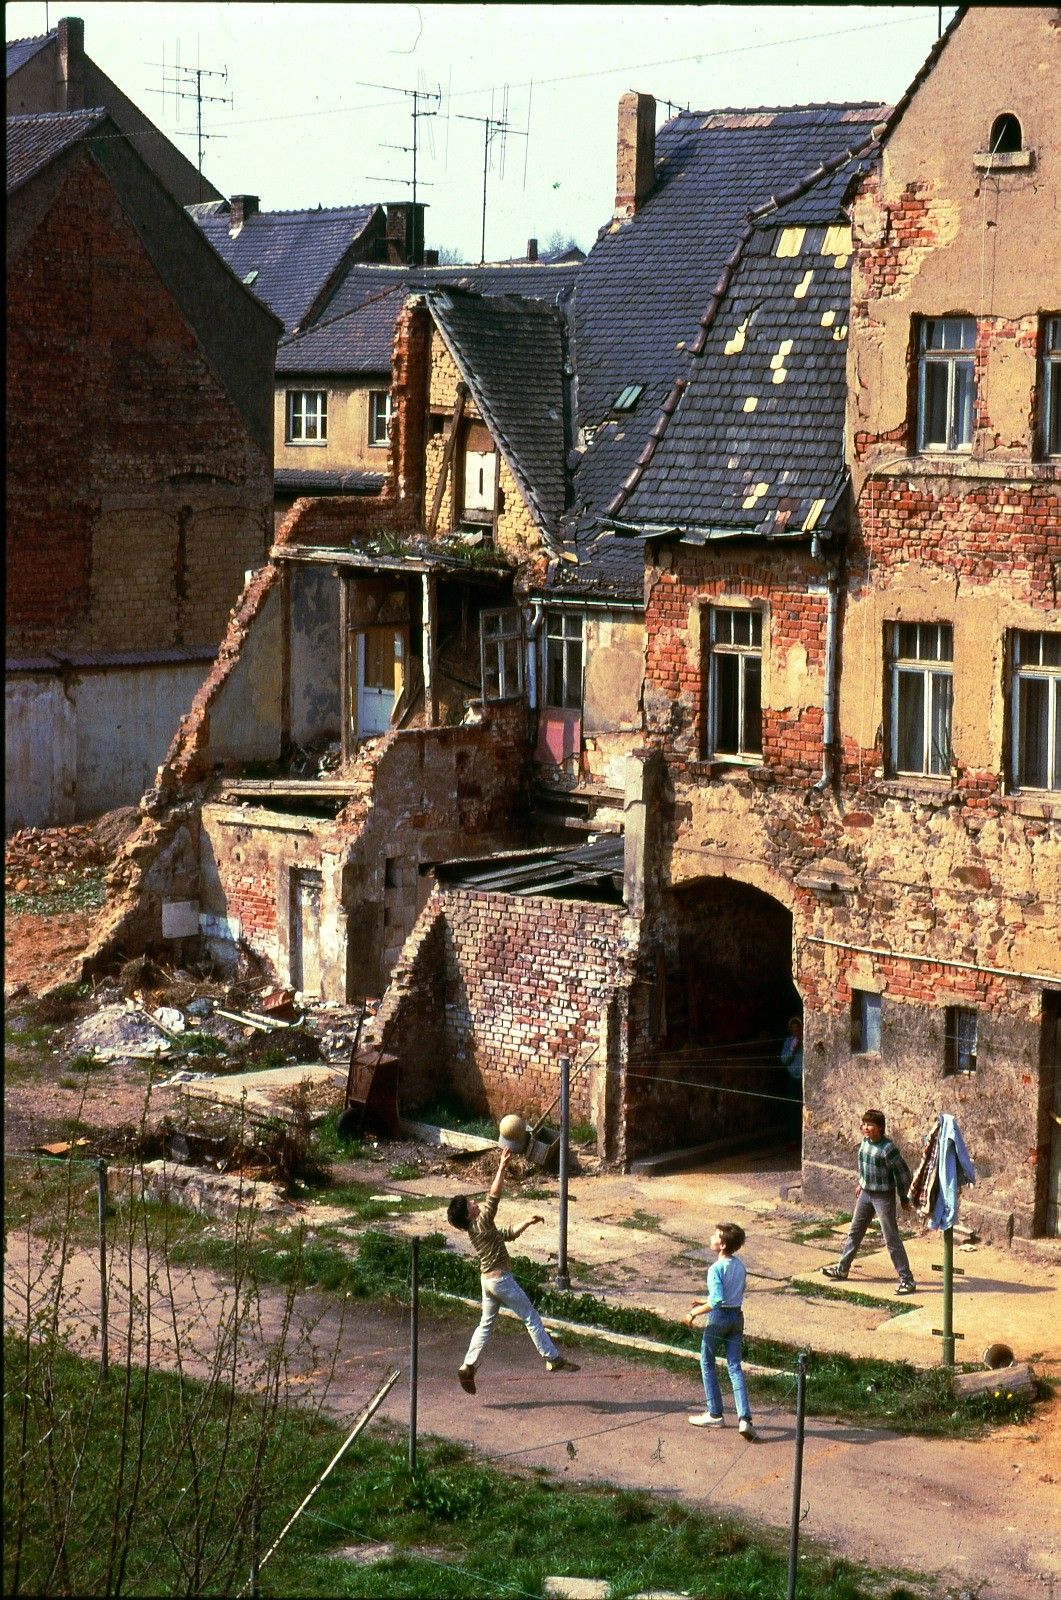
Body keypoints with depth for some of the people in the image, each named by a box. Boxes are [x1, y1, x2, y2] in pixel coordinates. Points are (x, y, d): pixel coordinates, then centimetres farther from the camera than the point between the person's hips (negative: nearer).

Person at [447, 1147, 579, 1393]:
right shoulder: (482, 1224, -17)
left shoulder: (477, 1229, 9)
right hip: (501, 1279, -9)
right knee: (531, 1318, 0)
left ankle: (468, 1366, 10)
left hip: (488, 1280, 9)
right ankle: (553, 1359, 5)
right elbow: (494, 1195, -26)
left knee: (486, 1324, 14)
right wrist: (503, 1167, -27)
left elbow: (508, 1234, 21)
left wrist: (527, 1223, 17)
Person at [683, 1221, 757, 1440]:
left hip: (719, 1317, -6)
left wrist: (694, 1313, -15)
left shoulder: (716, 1268, -18)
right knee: (735, 1367, 6)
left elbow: (717, 1300, -26)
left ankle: (714, 1414, 19)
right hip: (737, 1317, 6)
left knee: (707, 1364, 13)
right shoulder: (740, 1266, 5)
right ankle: (744, 1418, -8)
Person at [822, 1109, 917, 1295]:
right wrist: (861, 1183, 25)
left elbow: (903, 1174, -16)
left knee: (891, 1239, -7)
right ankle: (842, 1269, 32)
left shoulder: (887, 1149, -23)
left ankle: (907, 1280, -2)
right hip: (866, 1194, 8)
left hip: (883, 1196, -8)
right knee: (854, 1232, 18)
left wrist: (904, 1198, -7)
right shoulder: (865, 1142, 0)